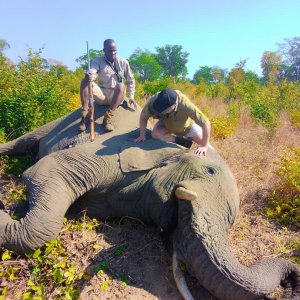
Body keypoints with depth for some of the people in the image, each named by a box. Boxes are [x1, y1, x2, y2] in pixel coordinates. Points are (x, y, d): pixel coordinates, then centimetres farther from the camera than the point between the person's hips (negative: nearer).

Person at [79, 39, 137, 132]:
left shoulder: (123, 62, 3)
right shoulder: (98, 61, 2)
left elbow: (130, 81, 9)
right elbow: (92, 72, -19)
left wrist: (131, 97, -2)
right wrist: (89, 76, -44)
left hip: (117, 96, -1)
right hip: (102, 95, 1)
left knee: (121, 86, -33)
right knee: (85, 81, -22)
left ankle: (109, 116, -35)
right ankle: (84, 115, -30)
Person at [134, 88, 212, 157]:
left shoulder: (185, 105, -44)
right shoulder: (154, 102, -37)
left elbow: (206, 123, -39)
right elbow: (143, 117, -18)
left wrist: (204, 146, -37)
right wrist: (142, 135, -17)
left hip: (187, 126, -1)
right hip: (166, 124, 2)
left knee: (206, 145, -4)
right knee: (156, 133, -29)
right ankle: (183, 141, -10)